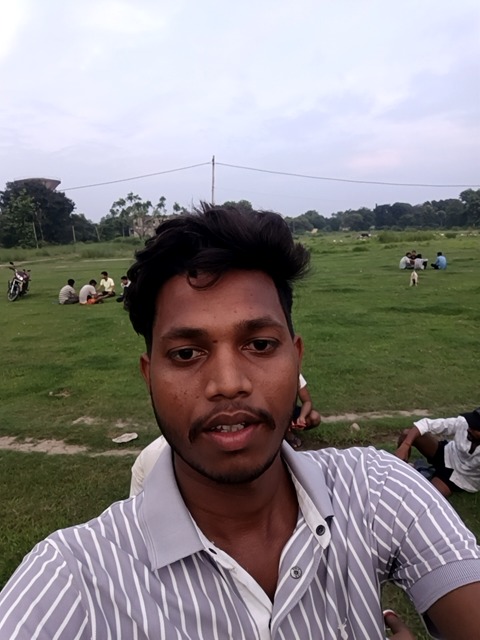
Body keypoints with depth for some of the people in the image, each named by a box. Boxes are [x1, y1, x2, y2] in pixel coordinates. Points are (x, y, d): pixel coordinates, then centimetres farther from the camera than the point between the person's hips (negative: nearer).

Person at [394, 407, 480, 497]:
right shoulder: (463, 423, -29)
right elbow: (425, 424, -25)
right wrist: (405, 446, -37)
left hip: (462, 478, -3)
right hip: (448, 454, 3)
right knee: (406, 434, -17)